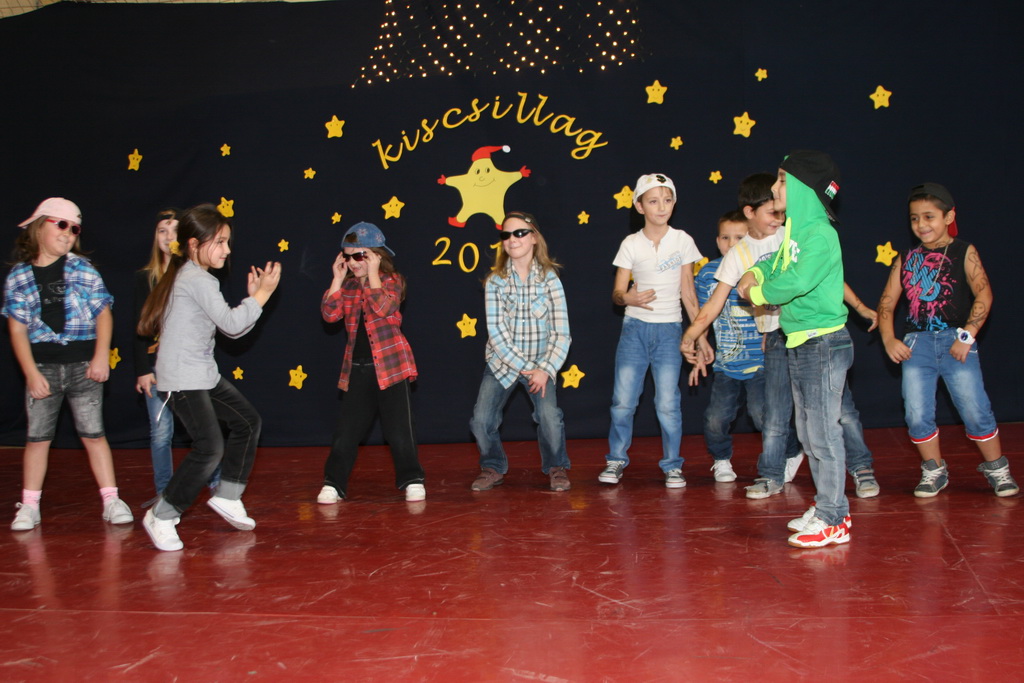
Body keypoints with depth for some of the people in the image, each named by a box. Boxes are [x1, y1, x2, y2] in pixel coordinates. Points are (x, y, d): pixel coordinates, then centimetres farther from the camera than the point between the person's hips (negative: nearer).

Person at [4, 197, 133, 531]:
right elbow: (17, 329, 0)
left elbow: (103, 314, 0)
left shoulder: (82, 268, 1)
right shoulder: (18, 276, 1)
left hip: (82, 364, -1)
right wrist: (32, 374, -7)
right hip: (43, 366, 1)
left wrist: (102, 357, -9)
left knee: (93, 434, 3)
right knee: (37, 437, 7)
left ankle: (111, 500, 9)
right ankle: (29, 506, 17)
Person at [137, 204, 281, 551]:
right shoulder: (198, 280, -15)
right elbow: (231, 324, -20)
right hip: (183, 378, -11)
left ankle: (227, 497, 25)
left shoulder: (196, 278, 17)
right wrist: (262, 294, -12)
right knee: (210, 447, -15)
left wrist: (252, 297, 4)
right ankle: (162, 516, -2)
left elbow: (230, 327, 15)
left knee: (247, 421, 15)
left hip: (203, 374, 11)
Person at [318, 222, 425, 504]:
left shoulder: (391, 280, -3)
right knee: (346, 430, 5)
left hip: (390, 366, -4)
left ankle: (412, 480, 11)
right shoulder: (348, 285, 10)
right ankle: (333, 483, 14)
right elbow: (330, 313, -3)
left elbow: (383, 307, -22)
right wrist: (338, 278, -5)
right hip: (357, 367, 4)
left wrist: (372, 273, -17)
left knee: (399, 429, -2)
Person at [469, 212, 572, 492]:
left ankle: (556, 467, 4)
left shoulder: (549, 278, -6)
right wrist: (524, 367, -17)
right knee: (481, 420, -12)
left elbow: (561, 333, -8)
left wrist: (545, 370, -18)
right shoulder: (495, 281, -6)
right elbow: (496, 332, -12)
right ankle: (493, 468, 15)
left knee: (550, 417, -22)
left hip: (540, 364, -1)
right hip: (502, 361, 1)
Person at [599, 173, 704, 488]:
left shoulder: (682, 240, 2)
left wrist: (701, 335, 3)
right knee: (623, 400, -1)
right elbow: (617, 292, 1)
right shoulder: (631, 244, 1)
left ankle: (672, 465, 11)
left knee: (667, 403, -5)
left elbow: (688, 293, 5)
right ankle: (617, 459, 17)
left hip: (669, 330, 0)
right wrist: (628, 298, -23)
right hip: (634, 328, 1)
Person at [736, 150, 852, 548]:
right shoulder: (796, 230, 11)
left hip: (823, 343, -10)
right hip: (799, 343, 10)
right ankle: (825, 508, 26)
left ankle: (834, 521, 3)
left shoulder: (819, 234, -17)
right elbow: (777, 263, 22)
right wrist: (755, 273, 0)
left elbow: (796, 282, -27)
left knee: (823, 434, -5)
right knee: (808, 433, 16)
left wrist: (758, 292, -11)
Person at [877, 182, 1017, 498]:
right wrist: (889, 339, -4)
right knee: (916, 415, 0)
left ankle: (997, 468, 16)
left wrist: (967, 336, -16)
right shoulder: (906, 259, 12)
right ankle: (934, 471, 18)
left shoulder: (964, 252, 2)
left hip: (955, 343, -3)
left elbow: (983, 294, -8)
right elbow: (887, 303, 10)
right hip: (916, 344, 3)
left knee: (976, 410, -3)